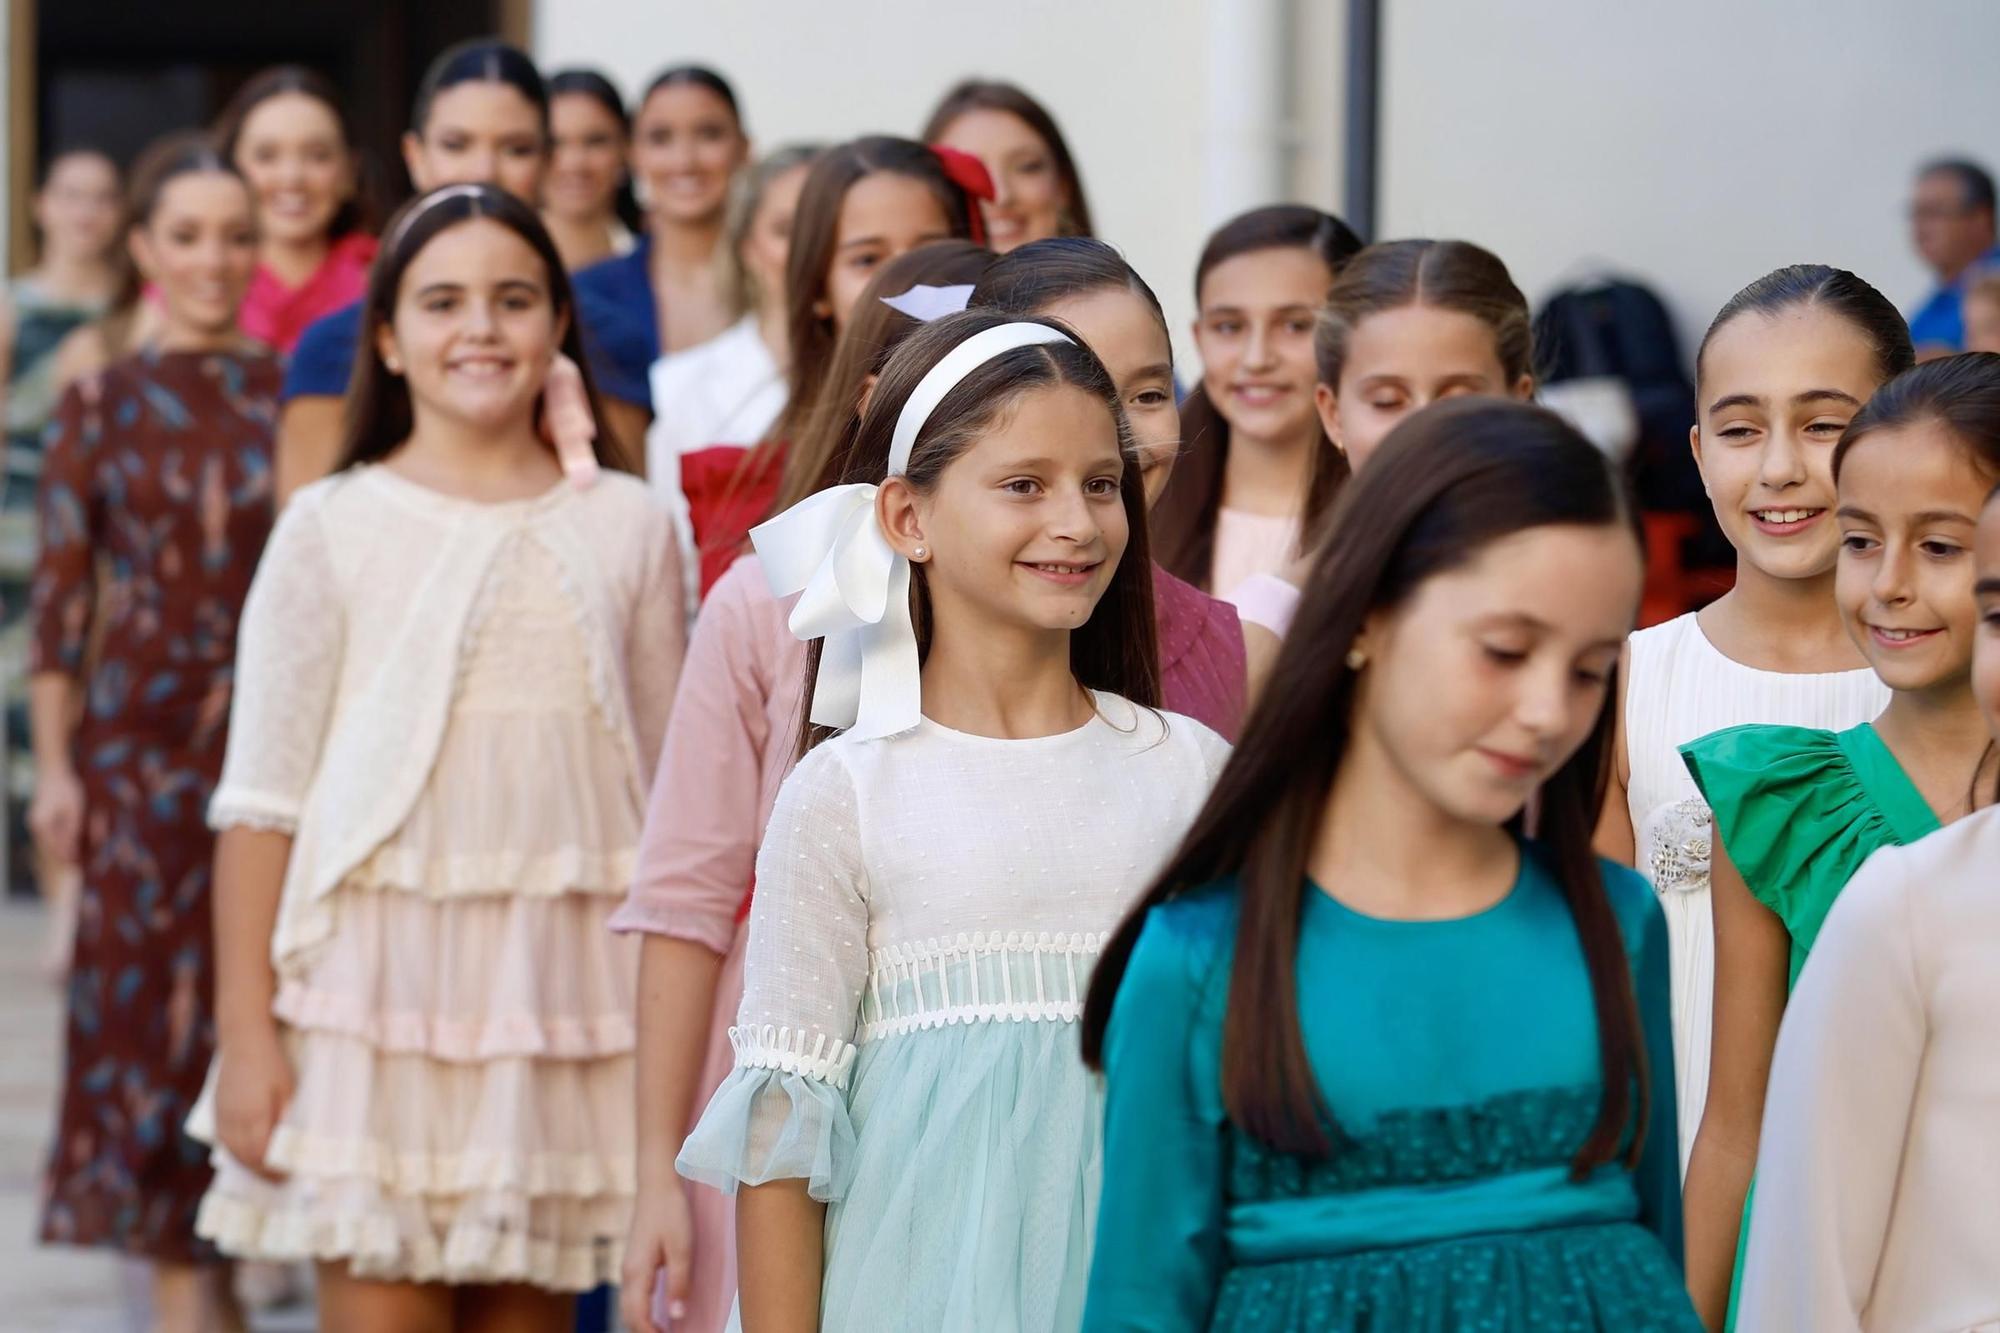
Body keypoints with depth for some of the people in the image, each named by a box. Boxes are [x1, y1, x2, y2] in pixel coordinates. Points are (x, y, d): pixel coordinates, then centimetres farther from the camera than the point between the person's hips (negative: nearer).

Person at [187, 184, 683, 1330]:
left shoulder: (625, 526, 8)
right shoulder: (335, 528, 2)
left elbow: (671, 795, 10)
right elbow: (262, 798, 1)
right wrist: (245, 1031, -5)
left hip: (562, 980, 2)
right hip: (376, 972, -2)